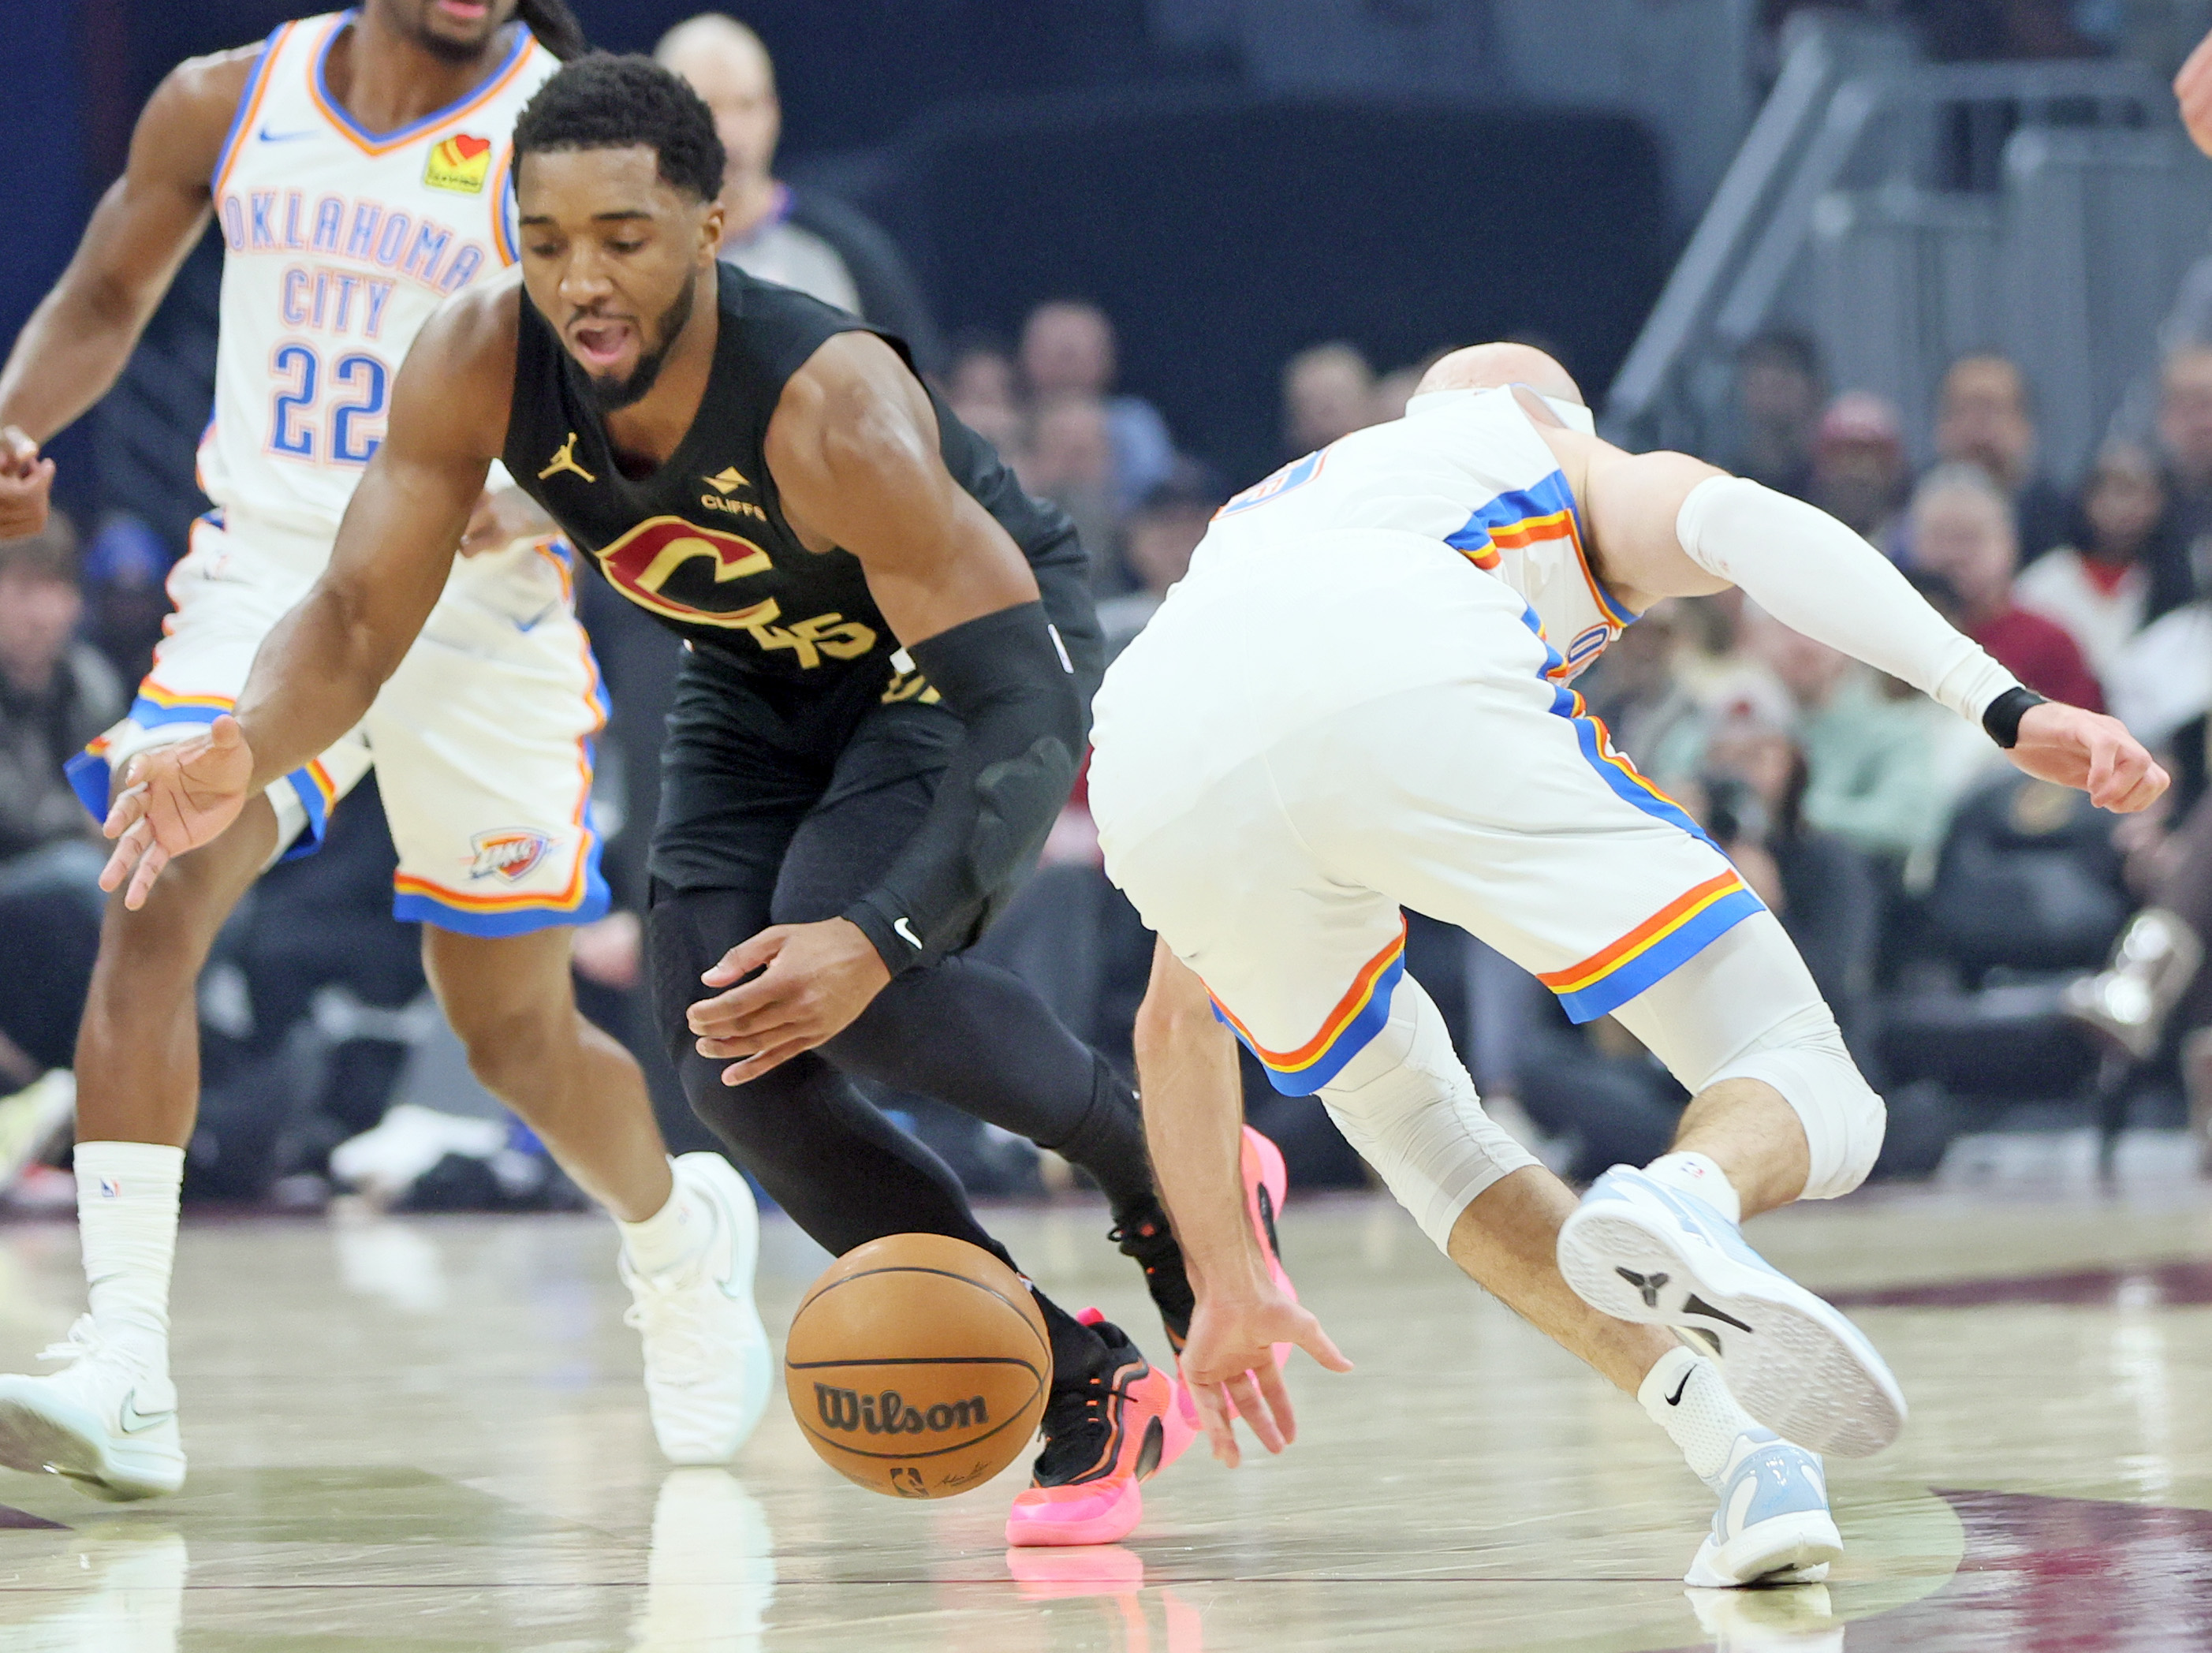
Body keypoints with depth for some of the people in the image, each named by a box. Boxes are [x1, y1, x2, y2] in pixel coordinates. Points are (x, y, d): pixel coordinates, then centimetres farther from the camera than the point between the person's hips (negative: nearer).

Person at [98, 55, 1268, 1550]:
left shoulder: (833, 408, -39)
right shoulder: (480, 367, -25)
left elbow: (1018, 702, -37)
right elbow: (358, 616, -19)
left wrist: (879, 936, -51)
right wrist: (244, 755, -42)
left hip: (983, 651, -6)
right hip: (763, 679, 6)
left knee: (828, 975, -30)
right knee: (734, 1065, -10)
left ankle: (1157, 1163, -3)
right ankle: (1092, 1396, 3)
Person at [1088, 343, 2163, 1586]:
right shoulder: (1598, 474, 36)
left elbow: (1179, 1016, 49)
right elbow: (1736, 524, 8)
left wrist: (1225, 1286, 58)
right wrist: (2005, 705, -1)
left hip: (1164, 777, 4)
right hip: (1423, 692, -4)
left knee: (1400, 1108, 29)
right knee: (1810, 1103, 6)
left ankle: (1742, 1459, 8)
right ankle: (1686, 1205, -31)